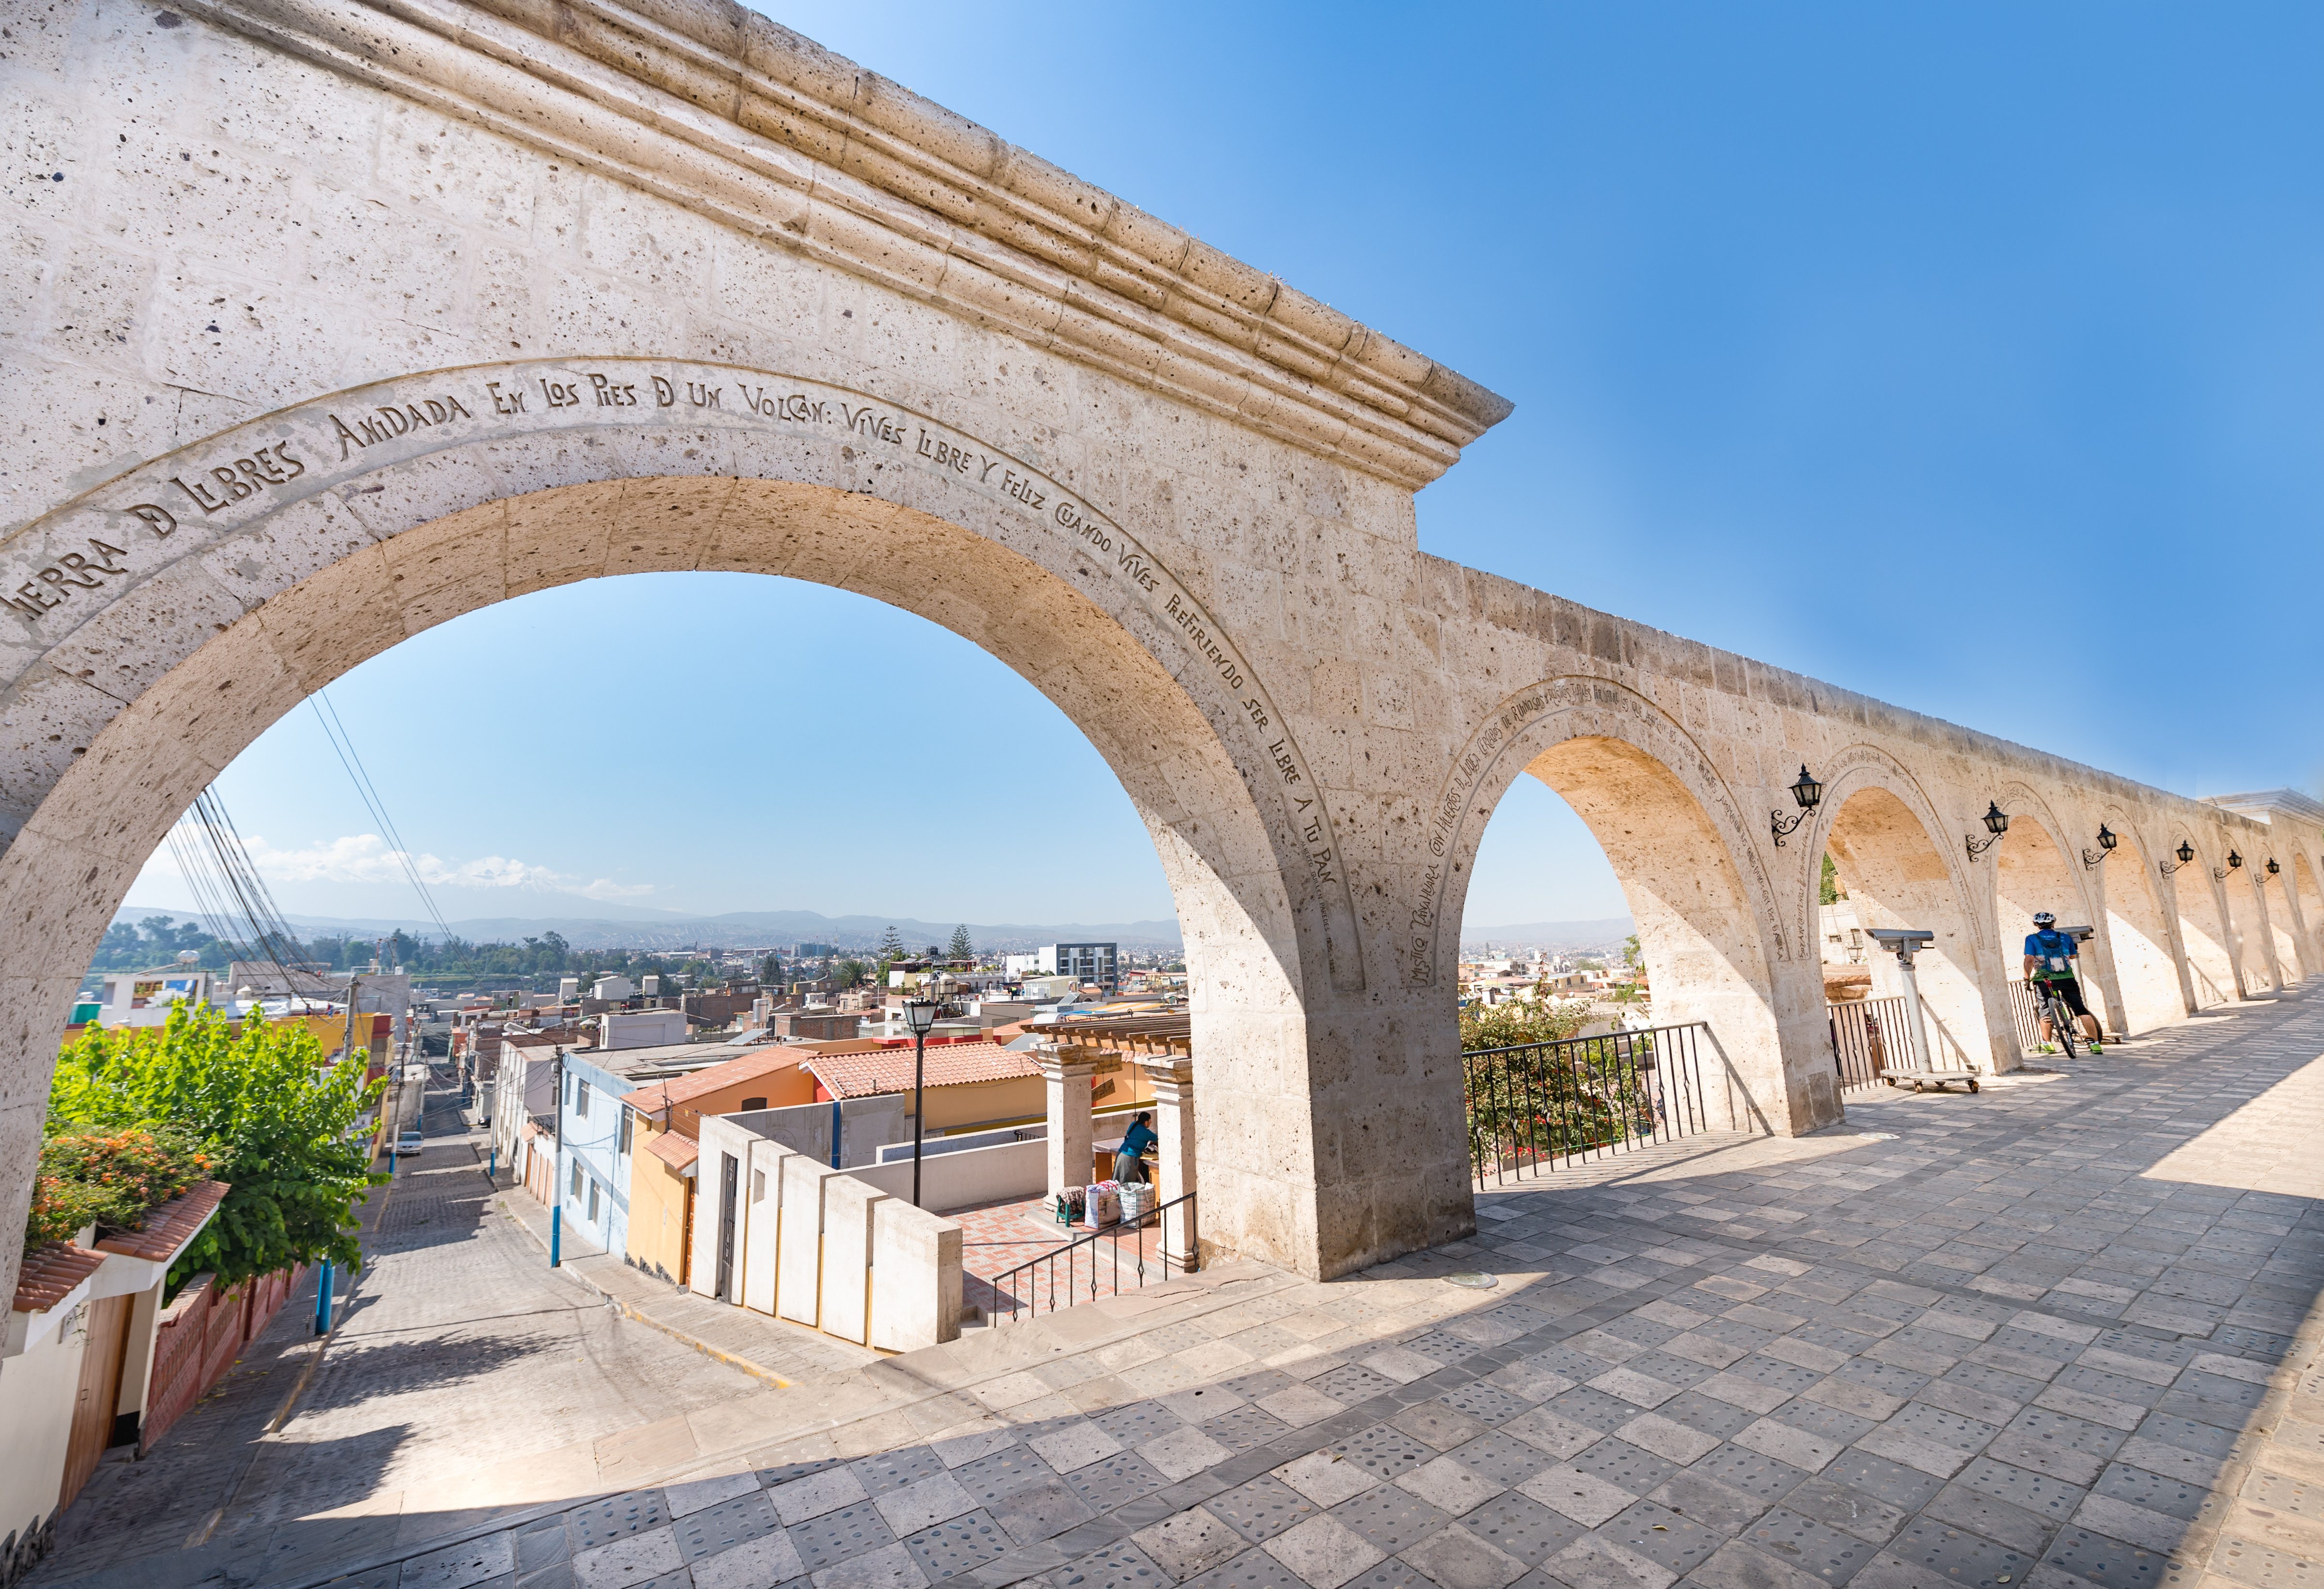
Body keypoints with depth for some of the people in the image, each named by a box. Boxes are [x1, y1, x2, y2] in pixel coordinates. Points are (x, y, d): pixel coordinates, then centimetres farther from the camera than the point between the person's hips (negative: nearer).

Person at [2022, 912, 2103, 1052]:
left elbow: (2029, 960, -8)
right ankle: (2095, 1043, 5)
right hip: (2067, 979, 2)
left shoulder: (2032, 939, 1)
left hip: (2045, 980, -2)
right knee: (2081, 1010, 7)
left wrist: (2027, 979, 2)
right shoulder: (2065, 937, 10)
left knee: (2046, 1012, 10)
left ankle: (2047, 1044, 13)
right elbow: (2073, 956, 23)